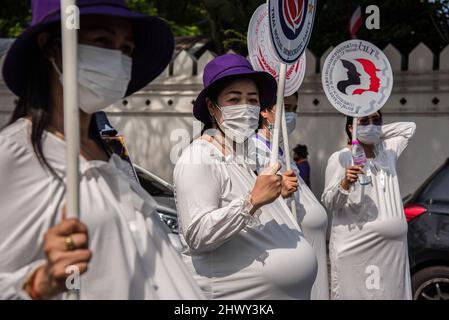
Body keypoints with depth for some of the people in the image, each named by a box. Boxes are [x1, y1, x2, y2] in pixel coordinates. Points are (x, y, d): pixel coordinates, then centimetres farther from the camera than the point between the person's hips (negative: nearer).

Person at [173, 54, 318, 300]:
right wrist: (252, 200, -26)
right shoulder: (199, 159, -14)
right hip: (230, 292, -8)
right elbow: (197, 236, -24)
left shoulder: (243, 154, 12)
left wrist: (276, 194, 9)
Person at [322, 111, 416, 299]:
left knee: (391, 294, 1)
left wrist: (378, 133, 16)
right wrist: (344, 184, -23)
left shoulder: (388, 152, 14)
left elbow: (410, 127, 28)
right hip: (355, 248, -5)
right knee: (355, 294, -8)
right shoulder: (340, 158, -2)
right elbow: (329, 204, -5)